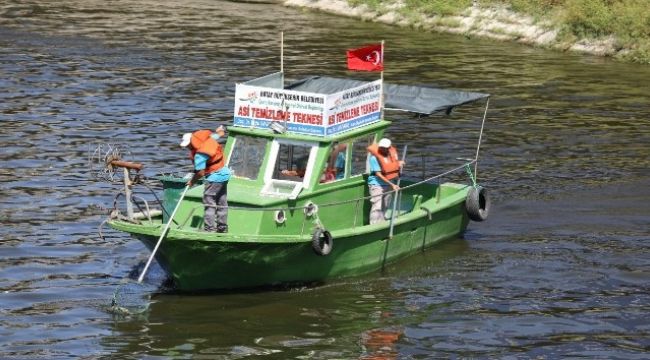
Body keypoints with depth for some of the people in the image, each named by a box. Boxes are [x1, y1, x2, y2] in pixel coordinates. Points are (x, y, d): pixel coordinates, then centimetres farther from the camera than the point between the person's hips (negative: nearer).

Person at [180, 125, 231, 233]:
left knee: (209, 202, -7)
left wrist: (191, 181, -7)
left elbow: (201, 172, -23)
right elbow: (218, 134, 22)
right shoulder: (208, 139, 0)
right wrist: (221, 130, 46)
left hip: (215, 176, -10)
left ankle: (209, 229, -10)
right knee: (222, 202, 15)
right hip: (225, 172, 10)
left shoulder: (200, 154, -24)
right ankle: (223, 227, 22)